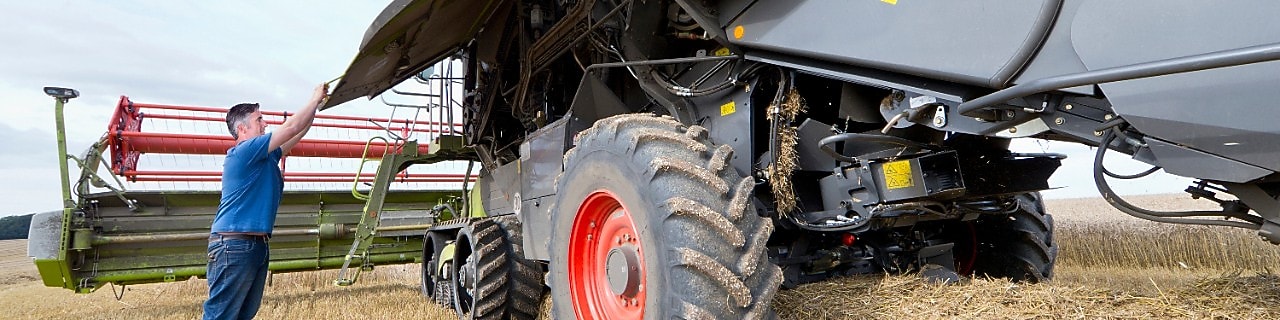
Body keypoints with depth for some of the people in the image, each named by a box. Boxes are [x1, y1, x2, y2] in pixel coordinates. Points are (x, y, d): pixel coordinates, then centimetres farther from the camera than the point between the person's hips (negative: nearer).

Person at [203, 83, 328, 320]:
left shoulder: (266, 156, 16)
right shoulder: (243, 151, -11)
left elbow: (297, 134, 25)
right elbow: (291, 127, -12)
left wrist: (316, 105, 19)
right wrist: (315, 99, -2)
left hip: (257, 245, 10)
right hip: (234, 244, -10)